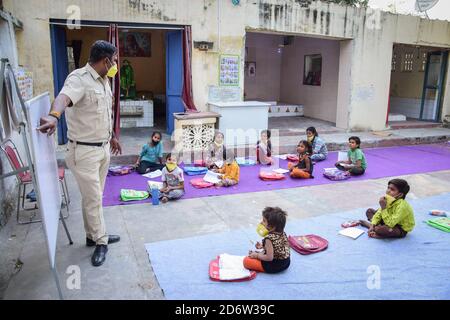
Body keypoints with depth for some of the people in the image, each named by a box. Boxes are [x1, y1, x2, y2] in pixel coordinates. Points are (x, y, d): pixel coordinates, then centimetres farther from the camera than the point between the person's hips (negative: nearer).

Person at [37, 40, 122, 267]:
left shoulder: (104, 81, 9)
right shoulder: (79, 79, -19)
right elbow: (64, 97, -42)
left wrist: (112, 137, 29)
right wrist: (54, 115, -63)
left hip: (103, 148, 9)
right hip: (84, 151, -8)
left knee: (94, 196, 18)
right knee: (93, 198, 2)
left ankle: (93, 235, 33)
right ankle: (100, 241, 18)